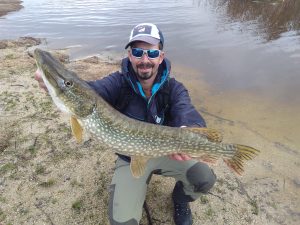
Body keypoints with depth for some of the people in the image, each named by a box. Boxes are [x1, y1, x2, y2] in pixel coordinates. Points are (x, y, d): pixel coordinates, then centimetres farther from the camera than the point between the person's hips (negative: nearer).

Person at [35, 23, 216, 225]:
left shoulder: (173, 88, -15)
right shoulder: (118, 82, -17)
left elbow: (187, 112, -33)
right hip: (130, 159, 0)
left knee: (205, 179, -18)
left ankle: (180, 199, 18)